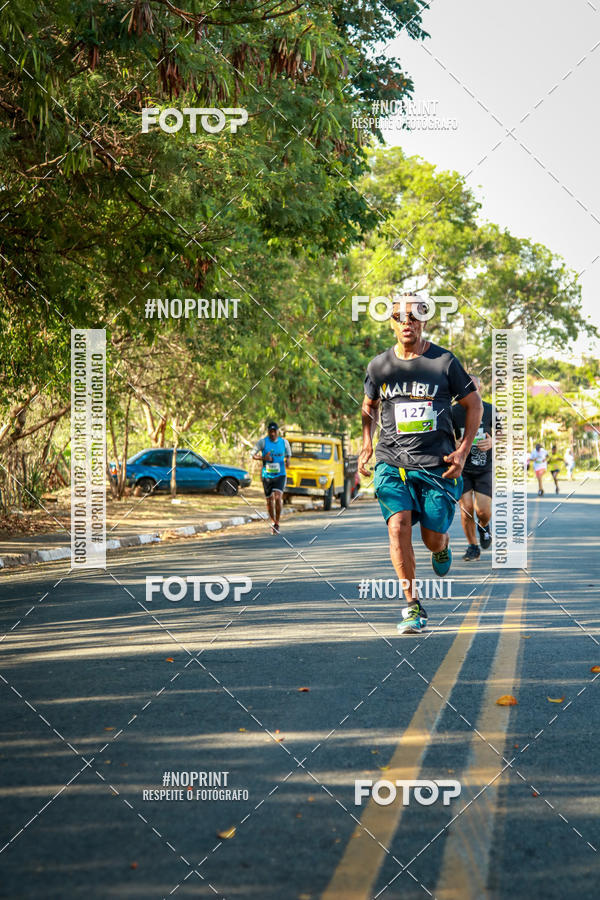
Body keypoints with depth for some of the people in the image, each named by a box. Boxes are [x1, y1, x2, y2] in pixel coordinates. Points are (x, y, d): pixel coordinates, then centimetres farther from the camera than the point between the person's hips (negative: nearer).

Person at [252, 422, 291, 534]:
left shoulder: (284, 442, 1)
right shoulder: (262, 442, -5)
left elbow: (288, 455, 15)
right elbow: (253, 455, -1)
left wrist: (287, 460, -8)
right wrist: (264, 458, -18)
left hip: (280, 475, 0)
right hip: (267, 475, 0)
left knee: (278, 497, -18)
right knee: (270, 500, 7)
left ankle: (277, 523, -5)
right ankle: (272, 522, 29)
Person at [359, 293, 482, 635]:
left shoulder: (444, 361, -1)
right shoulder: (379, 366, 5)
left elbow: (474, 405, 7)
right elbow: (369, 407, 23)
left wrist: (463, 451, -2)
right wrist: (367, 445, 9)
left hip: (437, 464, -1)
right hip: (392, 462, 1)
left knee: (433, 538, -1)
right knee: (398, 527, -18)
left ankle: (443, 547, 40)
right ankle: (413, 606, -8)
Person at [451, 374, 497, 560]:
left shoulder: (489, 410, 0)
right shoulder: (453, 411, -2)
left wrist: (492, 443, -13)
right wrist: (455, 444, -18)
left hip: (484, 467, 0)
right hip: (462, 467, 0)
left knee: (483, 510, -11)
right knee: (466, 508, -8)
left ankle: (483, 526, 26)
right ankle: (472, 546, 11)